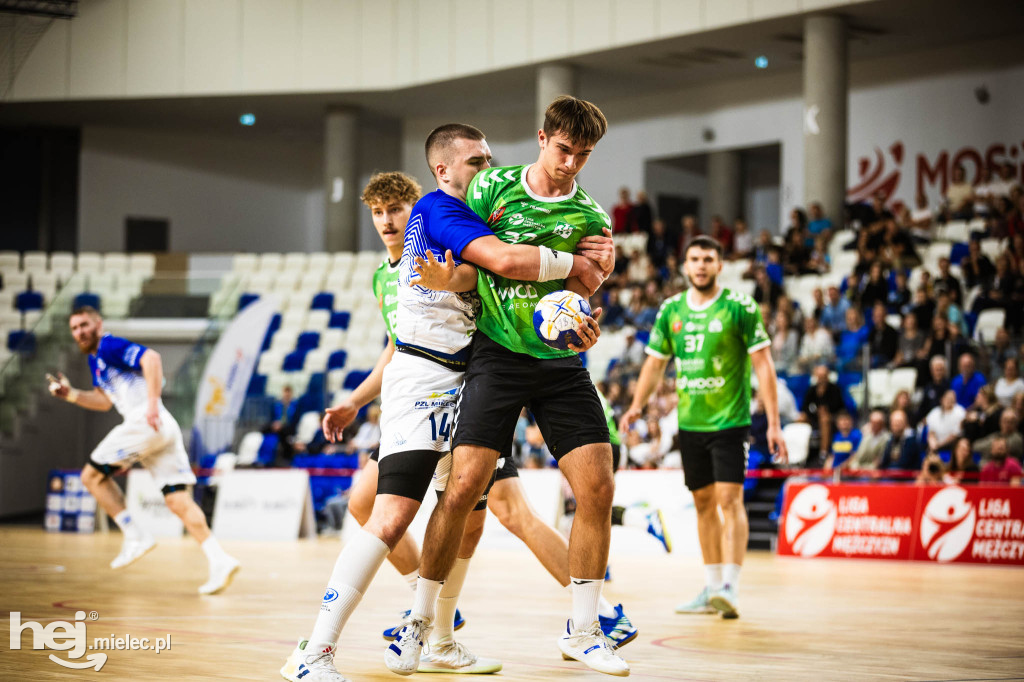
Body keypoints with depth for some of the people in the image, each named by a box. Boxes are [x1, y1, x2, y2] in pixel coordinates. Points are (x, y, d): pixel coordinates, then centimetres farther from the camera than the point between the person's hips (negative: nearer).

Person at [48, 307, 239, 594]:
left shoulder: (110, 346, -3)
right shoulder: (95, 359, 27)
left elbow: (151, 358, -19)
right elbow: (104, 401, 37)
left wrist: (152, 404, -28)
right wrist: (71, 395, 23)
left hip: (146, 422, -9)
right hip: (165, 430, 9)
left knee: (92, 476, 4)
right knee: (178, 501, 0)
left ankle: (136, 536, 0)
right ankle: (219, 560, -12)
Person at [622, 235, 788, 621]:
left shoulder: (739, 307, -7)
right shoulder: (672, 310, 7)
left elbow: (763, 364, -8)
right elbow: (655, 362, 15)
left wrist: (773, 423, -13)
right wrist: (637, 406, -1)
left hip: (730, 420, -5)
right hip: (690, 423, 5)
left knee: (729, 499, -14)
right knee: (704, 503, 10)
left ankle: (731, 587, -17)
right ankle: (711, 588, 18)